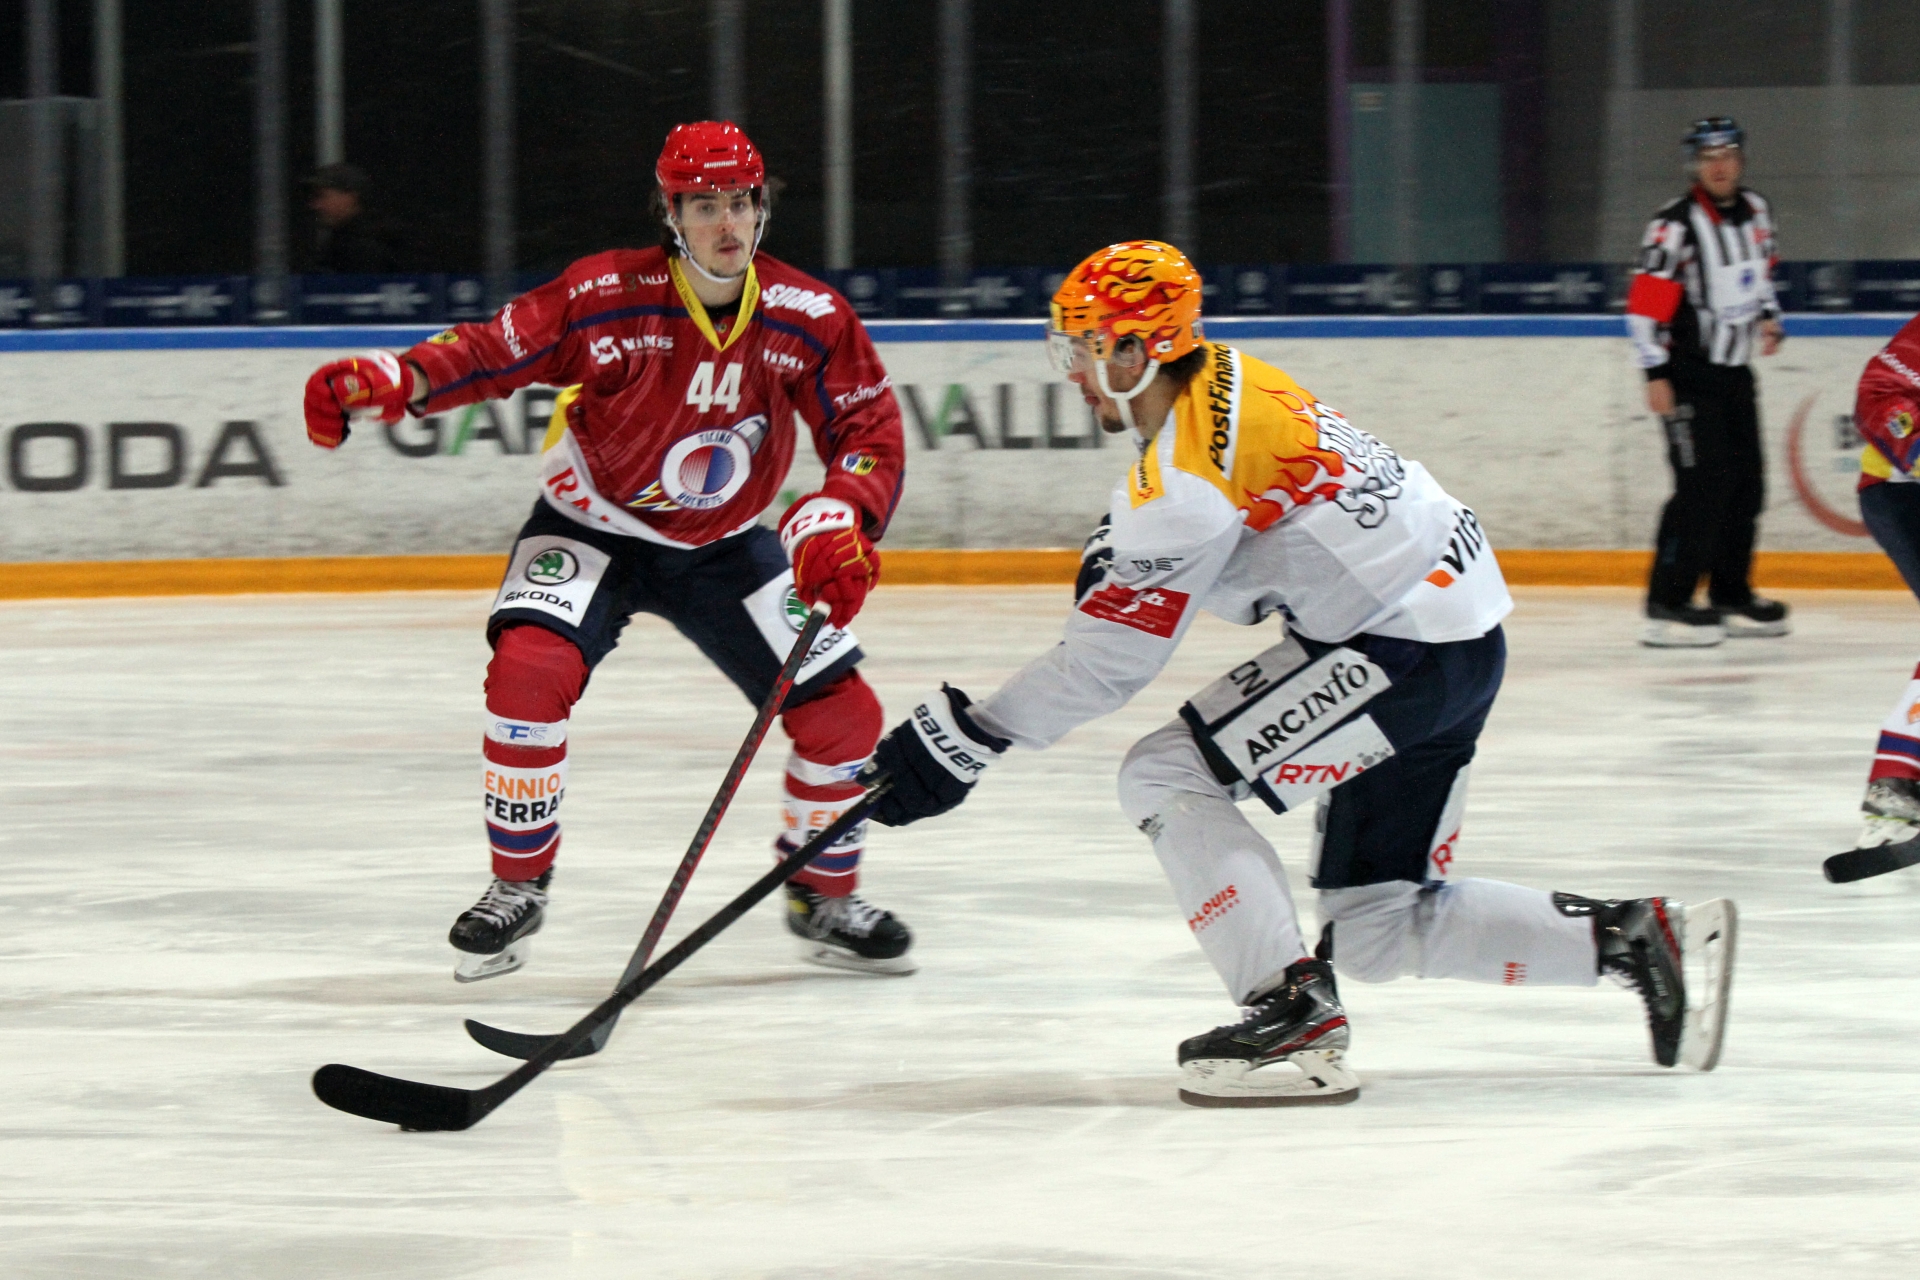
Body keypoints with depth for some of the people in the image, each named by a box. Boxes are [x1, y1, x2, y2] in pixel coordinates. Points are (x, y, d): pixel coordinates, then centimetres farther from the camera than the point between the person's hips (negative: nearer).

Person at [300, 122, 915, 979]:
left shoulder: (808, 319, -15)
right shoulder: (610, 298, -24)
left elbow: (870, 430, -10)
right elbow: (498, 347, -26)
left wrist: (840, 522, -28)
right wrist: (392, 380, -43)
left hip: (724, 545, 3)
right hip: (591, 526, -3)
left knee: (843, 712, -6)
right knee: (529, 668, -29)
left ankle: (825, 899, 19)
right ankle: (518, 884, -10)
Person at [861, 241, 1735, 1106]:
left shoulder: (1190, 469, -19)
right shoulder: (1219, 384, 9)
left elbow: (1112, 657, -16)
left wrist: (965, 735, -11)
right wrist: (1117, 548, 8)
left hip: (1403, 653, -10)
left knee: (1163, 774, -10)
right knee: (1377, 930, 13)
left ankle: (1294, 1013, -13)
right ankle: (1638, 939, 14)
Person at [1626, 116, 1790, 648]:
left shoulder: (1755, 212, 8)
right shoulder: (1676, 226, -17)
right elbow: (1645, 302, -18)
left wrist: (1768, 318, 8)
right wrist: (1656, 374, -22)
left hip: (1734, 371, 8)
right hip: (1688, 376, -8)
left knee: (1746, 485, 9)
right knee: (1704, 484, -15)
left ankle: (1731, 597, 21)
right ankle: (1666, 608, -13)